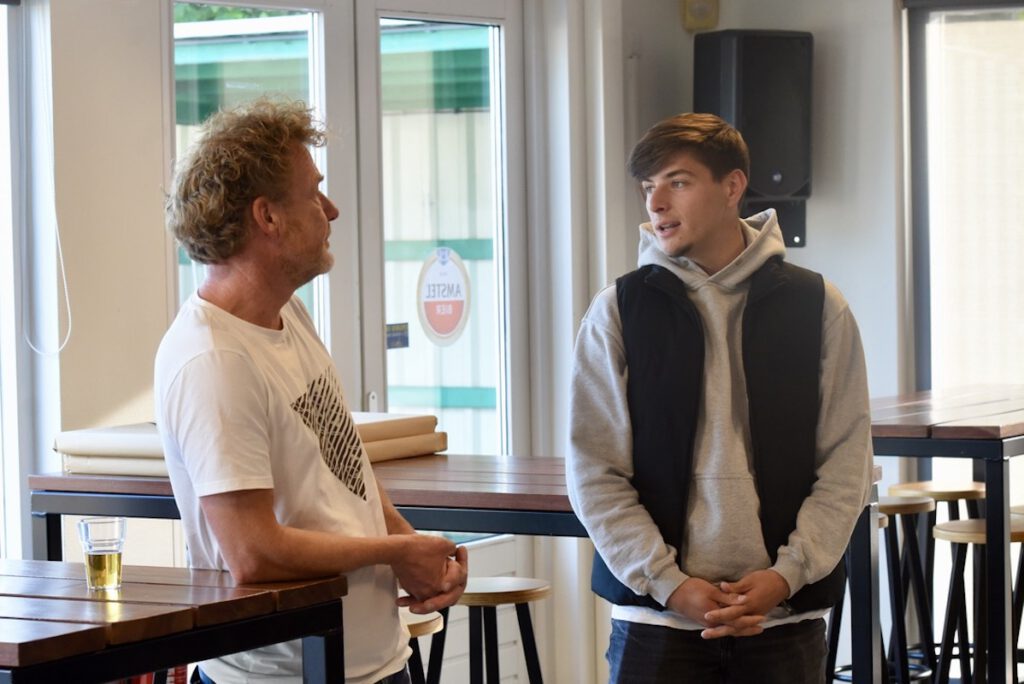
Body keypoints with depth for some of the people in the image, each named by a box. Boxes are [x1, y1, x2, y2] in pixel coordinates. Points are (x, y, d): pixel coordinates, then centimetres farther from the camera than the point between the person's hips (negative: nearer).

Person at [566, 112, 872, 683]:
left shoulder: (818, 307, 4)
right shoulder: (619, 312, 2)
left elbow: (846, 464, 2)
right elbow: (595, 472, -1)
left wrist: (787, 573, -9)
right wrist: (670, 583, -10)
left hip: (786, 617, 1)